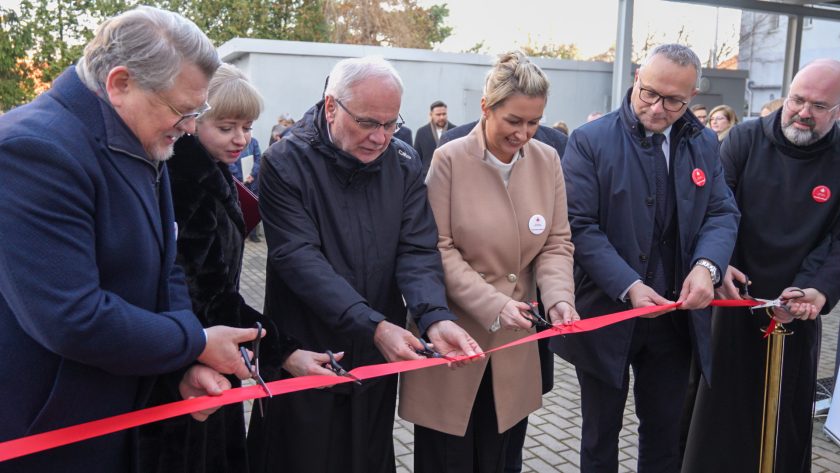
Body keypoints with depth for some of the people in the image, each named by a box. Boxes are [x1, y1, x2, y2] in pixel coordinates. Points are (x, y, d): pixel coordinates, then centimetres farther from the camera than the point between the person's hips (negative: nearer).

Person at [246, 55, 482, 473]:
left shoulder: (404, 163, 0)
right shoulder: (285, 163, -12)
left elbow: (417, 251, -6)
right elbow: (300, 258, -21)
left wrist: (435, 317, -25)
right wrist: (373, 326, -28)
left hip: (377, 358, 4)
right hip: (304, 354, -3)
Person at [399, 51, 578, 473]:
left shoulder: (548, 161, 1)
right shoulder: (450, 160, -12)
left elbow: (556, 243, 5)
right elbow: (439, 248, -13)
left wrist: (559, 296, -14)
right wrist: (493, 305, -21)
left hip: (513, 341, 4)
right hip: (454, 332, -4)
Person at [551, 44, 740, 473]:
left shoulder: (704, 144, 5)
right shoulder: (590, 141, -10)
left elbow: (723, 213, 3)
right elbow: (580, 226, -15)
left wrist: (707, 264, -18)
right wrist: (629, 287, -24)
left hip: (675, 316, 4)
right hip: (607, 313, -4)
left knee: (667, 430, 19)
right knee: (601, 432, 15)